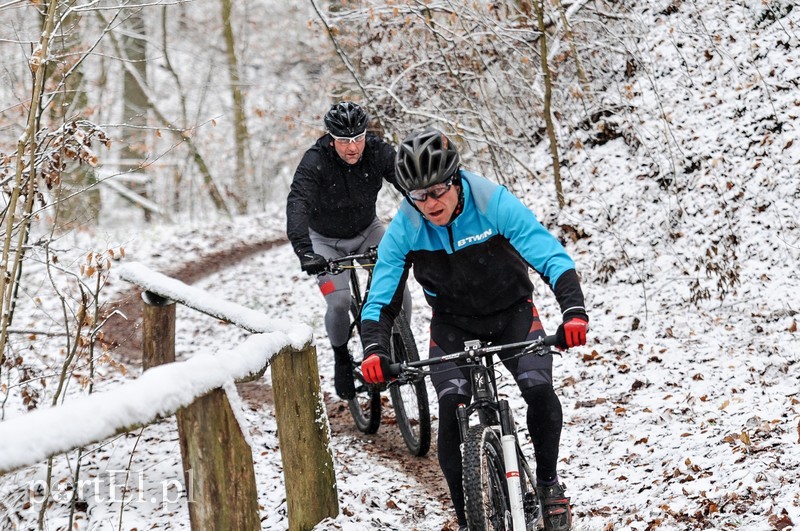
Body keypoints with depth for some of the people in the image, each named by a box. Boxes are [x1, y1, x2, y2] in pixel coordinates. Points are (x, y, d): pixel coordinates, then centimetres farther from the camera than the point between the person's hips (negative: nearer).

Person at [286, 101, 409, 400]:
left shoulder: (378, 153, -21)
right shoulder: (315, 162, -29)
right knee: (340, 303, -19)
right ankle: (341, 358, 9)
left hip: (367, 231, 2)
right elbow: (298, 204, -40)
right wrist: (304, 250, -55)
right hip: (326, 240, -2)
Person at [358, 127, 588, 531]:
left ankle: (548, 483, 2)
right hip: (453, 324, 1)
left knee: (539, 388, -25)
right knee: (453, 408, -20)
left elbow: (552, 258, -31)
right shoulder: (404, 228, -20)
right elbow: (380, 297, -16)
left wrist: (573, 311, -47)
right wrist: (374, 349, -35)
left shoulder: (494, 203, -26)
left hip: (512, 312, -1)